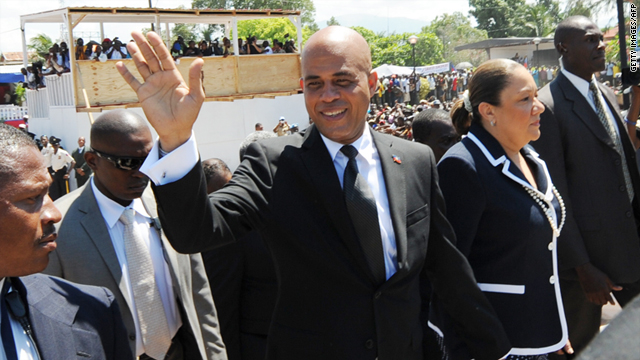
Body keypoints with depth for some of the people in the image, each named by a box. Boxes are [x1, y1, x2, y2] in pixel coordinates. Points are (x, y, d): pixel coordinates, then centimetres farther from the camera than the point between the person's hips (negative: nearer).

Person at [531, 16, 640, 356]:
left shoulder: (607, 94, 9)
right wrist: (582, 267, -17)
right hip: (585, 245, -7)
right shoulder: (549, 106, -17)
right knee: (579, 343, 11)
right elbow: (555, 196, -18)